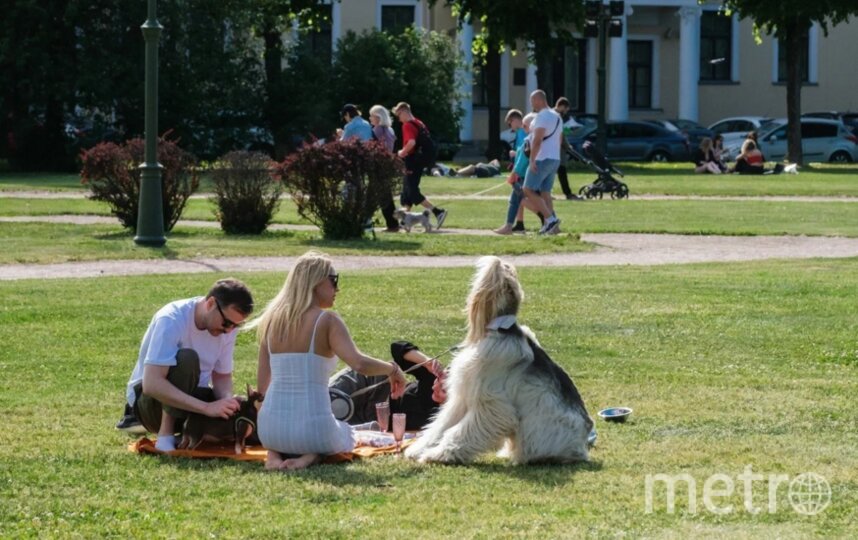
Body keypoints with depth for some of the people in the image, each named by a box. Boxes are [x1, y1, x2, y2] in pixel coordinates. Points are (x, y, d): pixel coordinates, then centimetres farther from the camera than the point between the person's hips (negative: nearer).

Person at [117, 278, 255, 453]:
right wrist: (207, 407, -43)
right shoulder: (171, 320, -27)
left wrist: (228, 402, -22)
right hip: (148, 398, -7)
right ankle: (165, 434, -25)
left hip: (191, 399, 7)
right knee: (186, 358, -34)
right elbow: (151, 384, -36)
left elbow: (222, 376, 3)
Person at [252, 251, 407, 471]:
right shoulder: (327, 321, -8)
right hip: (313, 426, -4)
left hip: (269, 429, 4)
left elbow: (262, 384, 9)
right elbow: (359, 363, -22)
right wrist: (392, 369, -4)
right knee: (347, 435, 33)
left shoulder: (272, 320, 6)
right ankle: (312, 455, -1)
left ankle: (275, 453, 6)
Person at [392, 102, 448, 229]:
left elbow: (411, 142, -32)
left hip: (412, 161, -10)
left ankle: (438, 212, -18)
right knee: (406, 191, 17)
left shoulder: (407, 125, -15)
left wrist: (403, 152, -14)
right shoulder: (419, 124, 13)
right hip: (420, 160, 10)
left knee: (413, 193, -9)